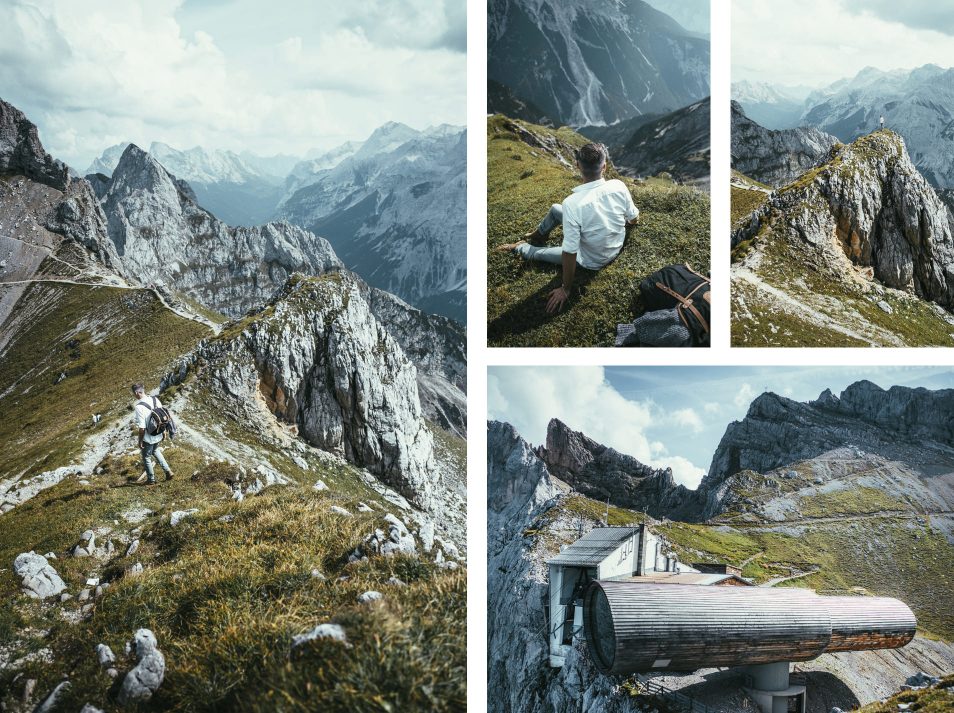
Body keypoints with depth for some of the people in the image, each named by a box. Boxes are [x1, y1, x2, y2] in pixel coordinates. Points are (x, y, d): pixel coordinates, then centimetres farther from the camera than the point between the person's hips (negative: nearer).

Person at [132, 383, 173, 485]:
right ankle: (167, 471, 30)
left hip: (148, 438, -6)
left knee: (146, 457, 18)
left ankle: (151, 479, 33)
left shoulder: (139, 407, -28)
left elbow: (142, 428, -25)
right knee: (155, 451, 33)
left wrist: (140, 441, -11)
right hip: (158, 435, 6)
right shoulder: (155, 399, -8)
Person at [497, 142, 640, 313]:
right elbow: (634, 219, -5)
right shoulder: (619, 186, -24)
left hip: (593, 261, -5)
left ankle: (521, 247, 52)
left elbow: (570, 252, -31)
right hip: (617, 246, 5)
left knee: (537, 253, 17)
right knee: (556, 209, 20)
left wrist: (565, 289, -18)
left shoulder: (572, 203, -37)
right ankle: (538, 235, 50)